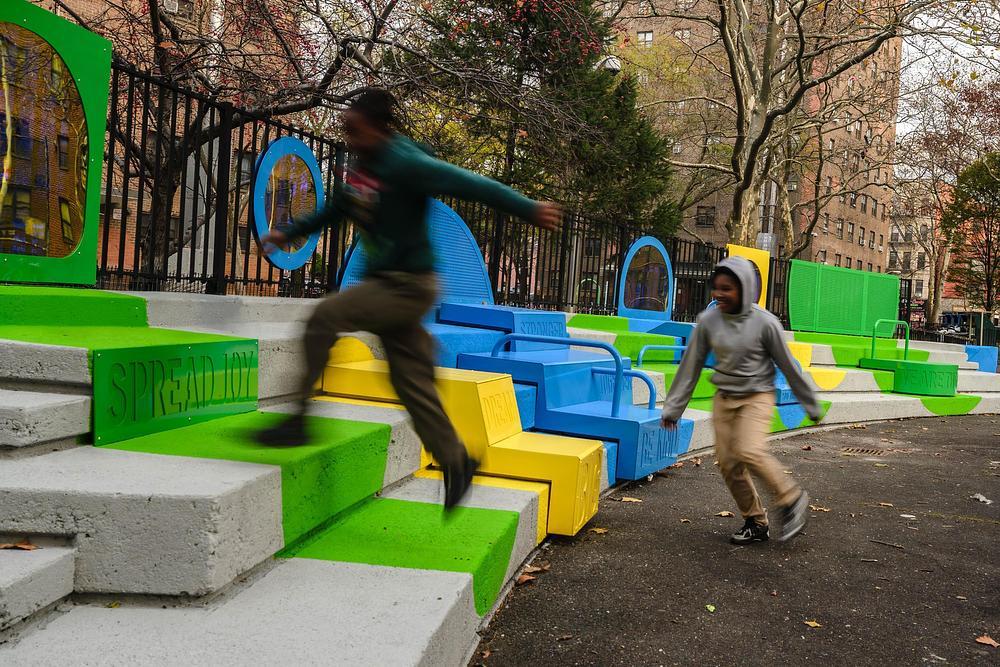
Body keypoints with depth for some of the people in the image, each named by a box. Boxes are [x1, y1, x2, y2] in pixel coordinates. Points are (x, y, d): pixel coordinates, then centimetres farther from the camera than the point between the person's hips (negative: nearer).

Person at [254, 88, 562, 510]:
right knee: (410, 380, 9)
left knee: (324, 317, -17)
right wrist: (290, 233, 33)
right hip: (385, 282, 9)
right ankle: (454, 461, 20)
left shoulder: (405, 165, -16)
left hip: (406, 284, -9)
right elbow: (336, 208, 27)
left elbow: (469, 184, -19)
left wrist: (529, 210, -22)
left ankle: (298, 419, -7)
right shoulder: (360, 165, 10)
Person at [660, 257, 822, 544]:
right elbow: (690, 366, 1)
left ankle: (792, 499, 0)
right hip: (724, 399, 4)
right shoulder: (708, 321, -5)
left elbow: (788, 365, -5)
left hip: (757, 397, -4)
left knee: (750, 452, -24)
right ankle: (755, 522, 18)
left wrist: (810, 404, 3)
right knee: (728, 462, 1)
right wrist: (673, 408, 2)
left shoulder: (764, 322, -15)